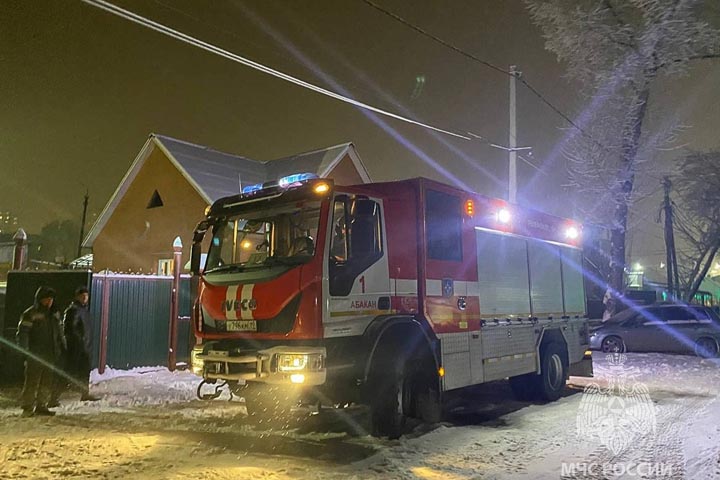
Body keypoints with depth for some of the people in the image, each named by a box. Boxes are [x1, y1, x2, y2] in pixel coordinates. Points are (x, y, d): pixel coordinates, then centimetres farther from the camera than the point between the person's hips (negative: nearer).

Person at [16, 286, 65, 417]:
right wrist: (24, 351, -17)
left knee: (47, 383, 9)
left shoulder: (55, 314, 14)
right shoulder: (30, 314, -6)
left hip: (51, 355, 6)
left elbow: (59, 333, 21)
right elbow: (22, 333, -10)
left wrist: (60, 349, 17)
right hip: (35, 356, -6)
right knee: (32, 382, -5)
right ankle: (27, 407, 4)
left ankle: (41, 406, 18)